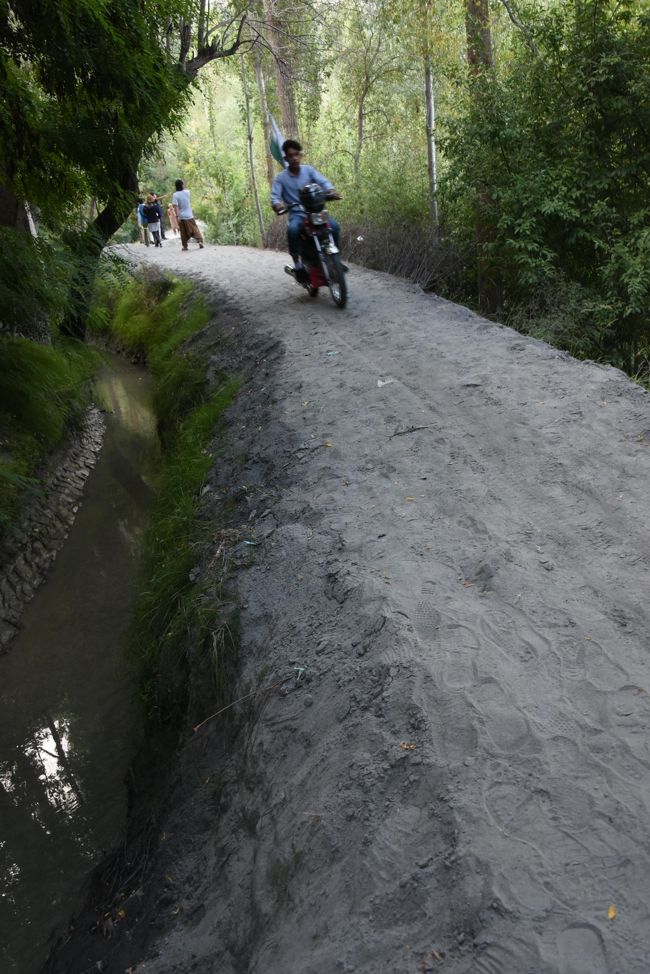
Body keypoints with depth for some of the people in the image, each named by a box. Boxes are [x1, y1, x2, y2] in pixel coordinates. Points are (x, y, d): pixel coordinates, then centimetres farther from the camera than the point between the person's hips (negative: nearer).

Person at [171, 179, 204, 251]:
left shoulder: (175, 195, -10)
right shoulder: (187, 192, -2)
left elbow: (176, 206, -18)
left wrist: (177, 216, -20)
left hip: (182, 217, -1)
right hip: (190, 216, 1)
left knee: (184, 232, 7)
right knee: (195, 229, 8)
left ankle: (185, 246, 11)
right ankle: (200, 241, -6)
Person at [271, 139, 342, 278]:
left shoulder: (309, 170, 5)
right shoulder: (281, 177, 3)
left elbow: (323, 181, -9)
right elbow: (274, 196, -8)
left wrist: (331, 190, -33)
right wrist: (277, 204, -34)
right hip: (296, 214, -2)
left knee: (334, 225, -24)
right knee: (292, 229, -36)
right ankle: (298, 264, -22)